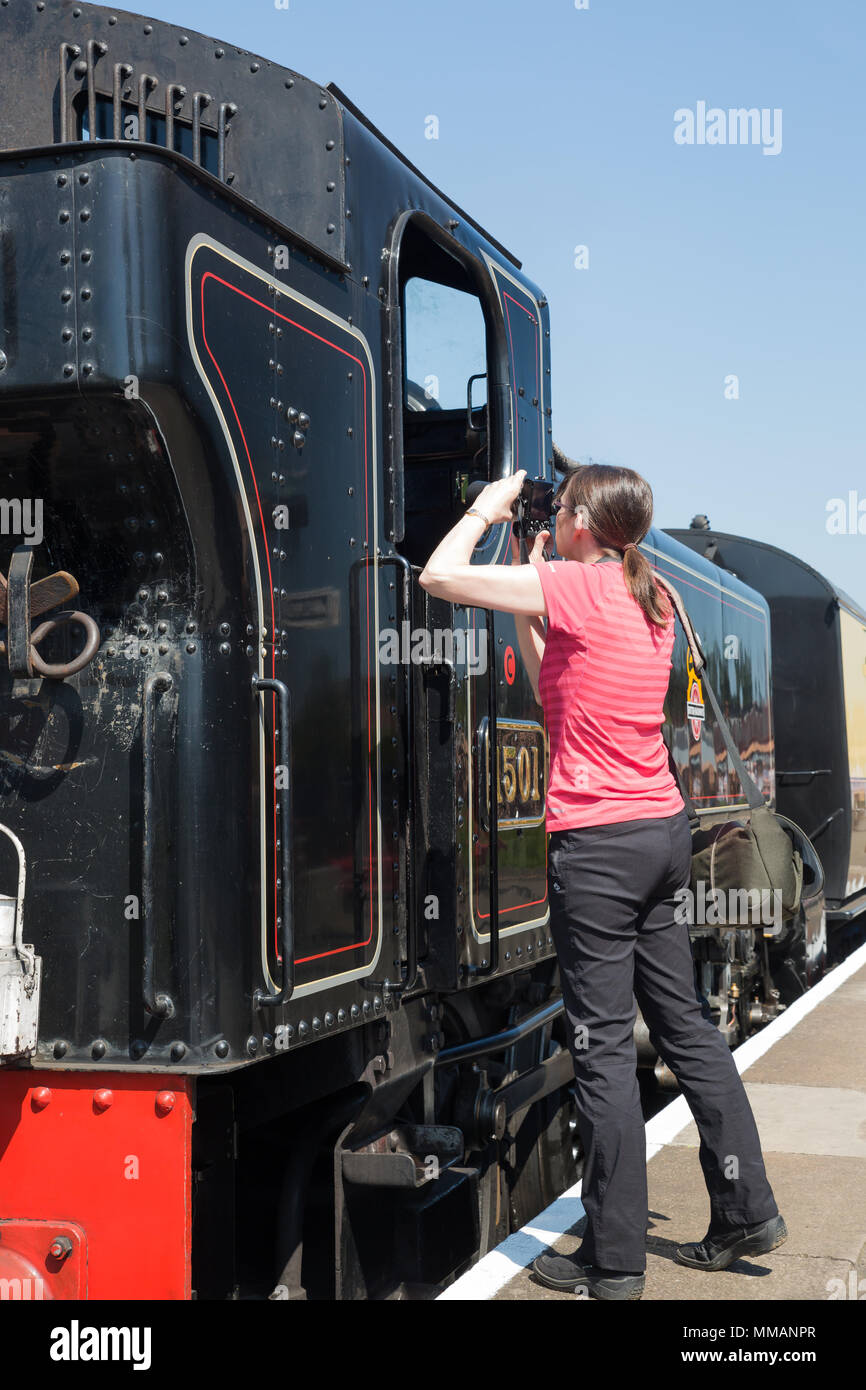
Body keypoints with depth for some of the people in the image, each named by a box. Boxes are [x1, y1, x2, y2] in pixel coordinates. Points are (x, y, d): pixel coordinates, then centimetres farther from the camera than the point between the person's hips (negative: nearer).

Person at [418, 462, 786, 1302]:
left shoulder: (576, 584, -12)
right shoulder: (650, 600, 13)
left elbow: (438, 577, -12)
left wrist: (485, 510, 4)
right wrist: (530, 603, 18)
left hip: (598, 840, -8)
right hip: (663, 830, 9)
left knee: (603, 1045, -2)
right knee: (683, 1022, 17)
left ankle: (613, 1262, 7)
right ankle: (747, 1212, 25)